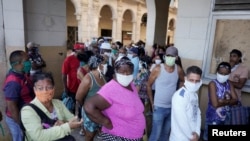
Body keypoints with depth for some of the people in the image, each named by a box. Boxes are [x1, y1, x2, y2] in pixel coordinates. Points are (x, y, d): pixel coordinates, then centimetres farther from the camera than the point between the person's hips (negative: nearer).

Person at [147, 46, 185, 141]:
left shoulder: (178, 70, -5)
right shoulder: (157, 69, -15)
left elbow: (182, 81, 16)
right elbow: (148, 85, -7)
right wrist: (152, 103, -6)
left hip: (172, 107, 4)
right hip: (159, 107, -4)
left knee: (166, 132, 20)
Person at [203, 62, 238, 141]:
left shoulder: (229, 84, 1)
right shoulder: (212, 84, -19)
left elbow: (235, 100, -6)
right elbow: (215, 104, -26)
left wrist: (223, 101, -21)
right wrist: (228, 100, -12)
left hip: (226, 117, 7)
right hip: (213, 117, -6)